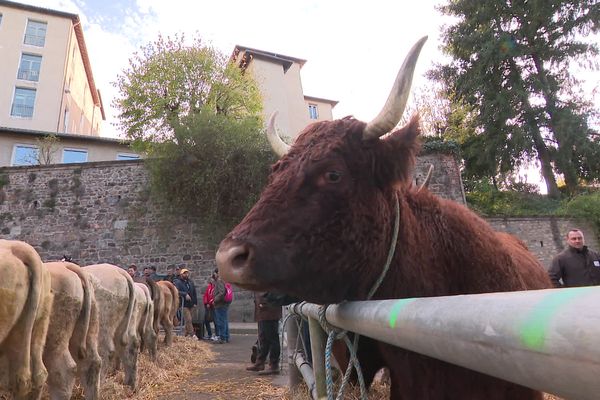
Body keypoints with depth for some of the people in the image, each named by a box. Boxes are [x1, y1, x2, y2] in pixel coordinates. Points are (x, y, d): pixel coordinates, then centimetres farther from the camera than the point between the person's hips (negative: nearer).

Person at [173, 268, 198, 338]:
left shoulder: (190, 282, 15)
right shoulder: (177, 282, -4)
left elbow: (194, 293, 19)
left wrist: (195, 302, 13)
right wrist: (185, 294, -27)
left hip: (190, 304, 6)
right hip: (183, 304, -6)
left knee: (188, 320, 10)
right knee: (188, 319, -10)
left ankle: (186, 334, 20)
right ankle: (192, 335, -9)